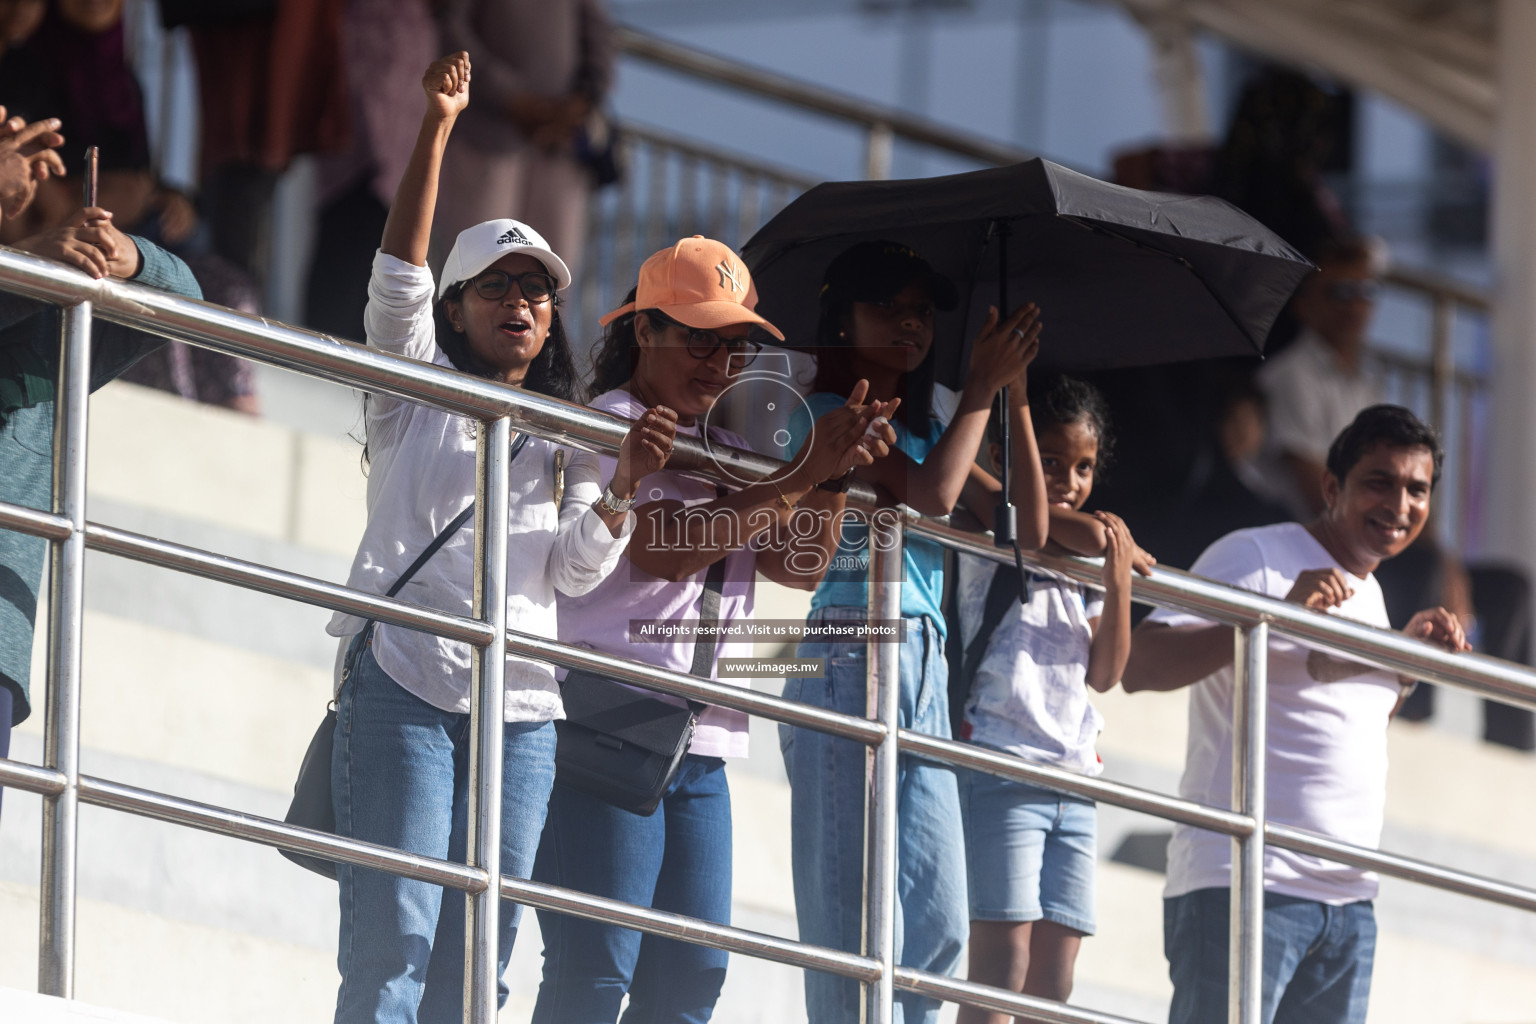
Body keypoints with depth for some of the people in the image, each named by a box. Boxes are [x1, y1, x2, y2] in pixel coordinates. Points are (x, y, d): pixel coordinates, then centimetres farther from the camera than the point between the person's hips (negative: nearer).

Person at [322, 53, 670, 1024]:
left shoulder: (569, 440, 21)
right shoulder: (419, 393, 12)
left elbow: (576, 569, 9)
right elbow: (398, 276, -2)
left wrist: (625, 486, -10)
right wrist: (436, 129, -9)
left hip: (521, 707, 4)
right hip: (405, 682, -4)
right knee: (394, 937, -15)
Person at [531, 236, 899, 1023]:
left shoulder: (727, 449, 20)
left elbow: (796, 561, 11)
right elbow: (662, 548, -19)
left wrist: (835, 471, -7)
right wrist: (798, 474, -20)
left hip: (699, 748, 8)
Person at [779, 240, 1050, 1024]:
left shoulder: (923, 423, 20)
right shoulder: (826, 415, -2)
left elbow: (1026, 527, 11)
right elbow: (931, 492, -17)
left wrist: (1016, 398, 5)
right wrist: (982, 388, -5)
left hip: (925, 672, 8)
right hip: (848, 665, -8)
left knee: (938, 926, 3)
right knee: (860, 920, -12)